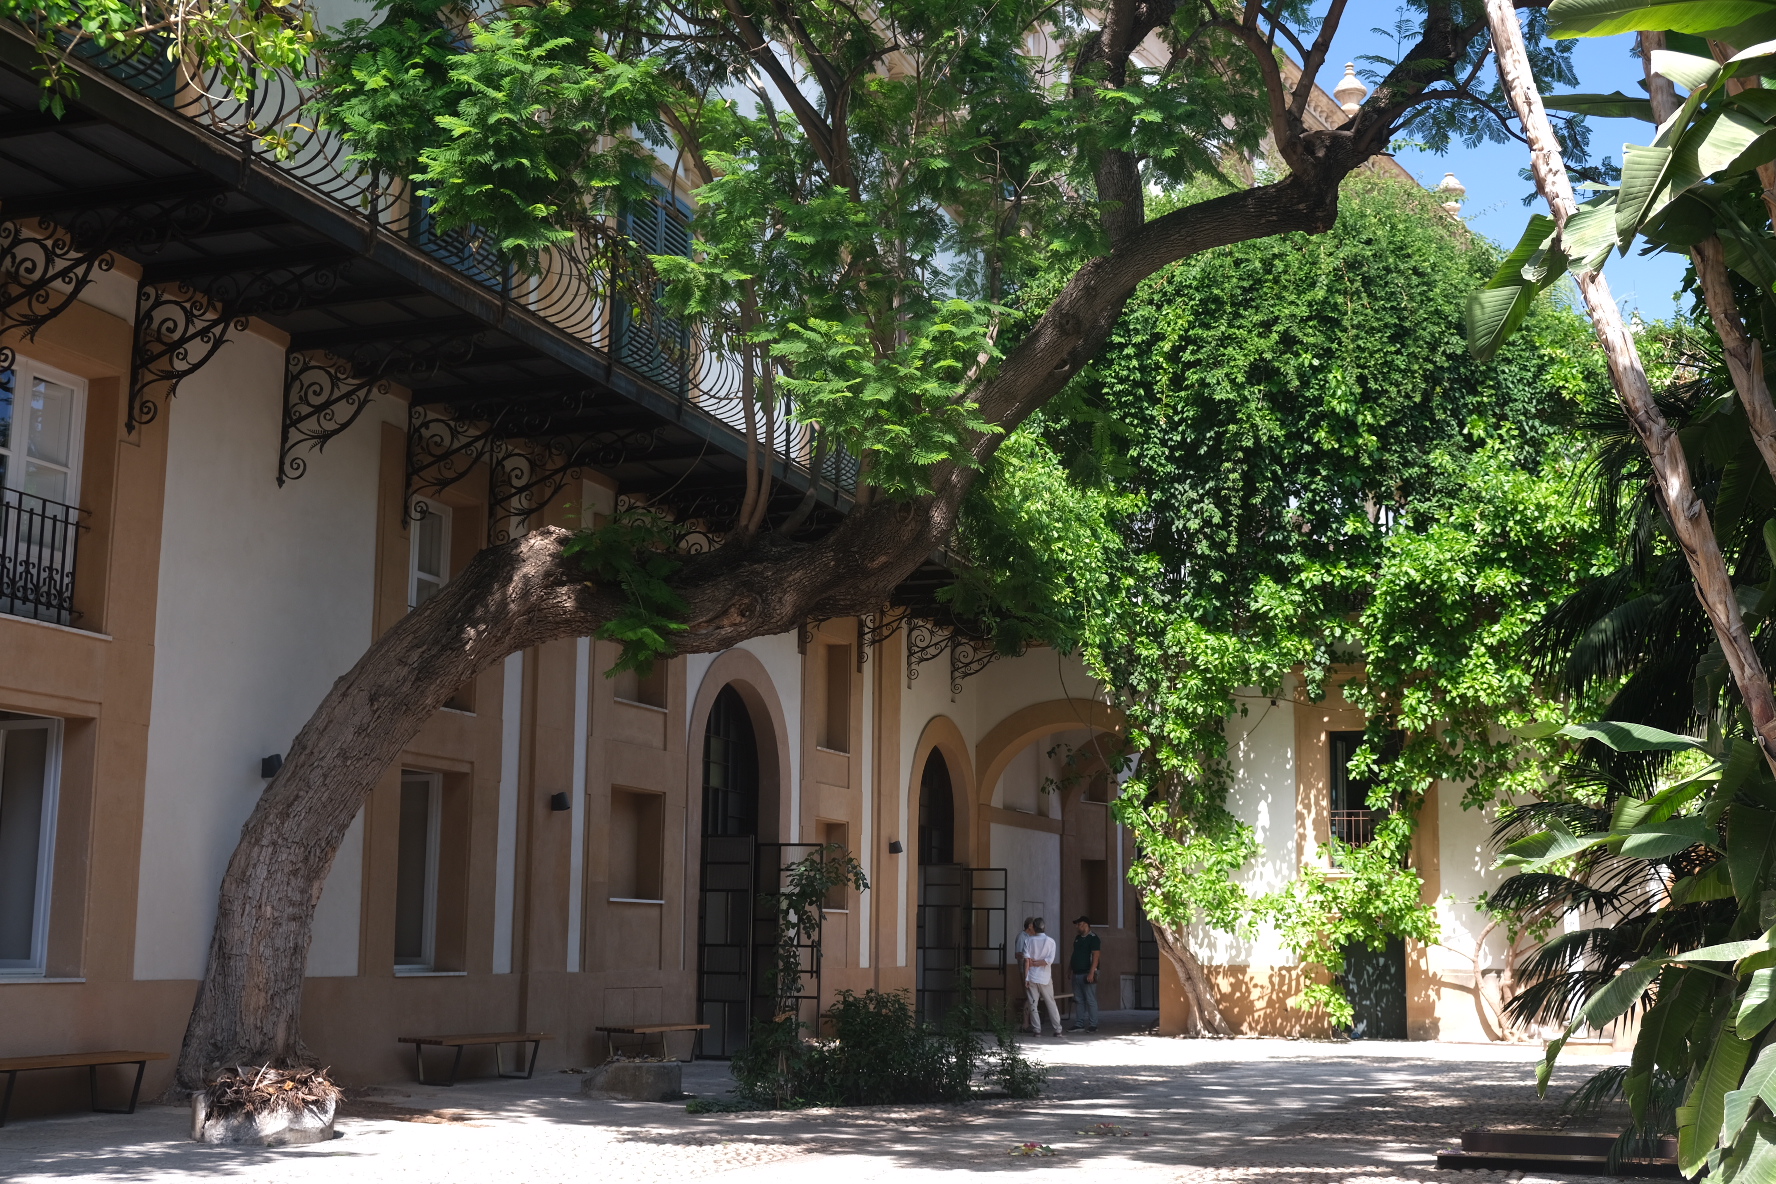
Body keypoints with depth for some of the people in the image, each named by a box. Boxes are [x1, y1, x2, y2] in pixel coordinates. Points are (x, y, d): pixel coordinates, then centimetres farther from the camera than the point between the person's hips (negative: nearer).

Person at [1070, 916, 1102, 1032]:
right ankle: (1079, 1024, 13)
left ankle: (1093, 1025, -2)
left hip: (1087, 974, -8)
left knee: (1090, 1000, -5)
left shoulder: (1093, 938, -9)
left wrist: (1091, 973, -23)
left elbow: (1096, 956, -16)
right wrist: (1070, 968, 17)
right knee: (1078, 1000, 9)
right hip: (1077, 973, 8)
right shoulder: (1078, 938, 17)